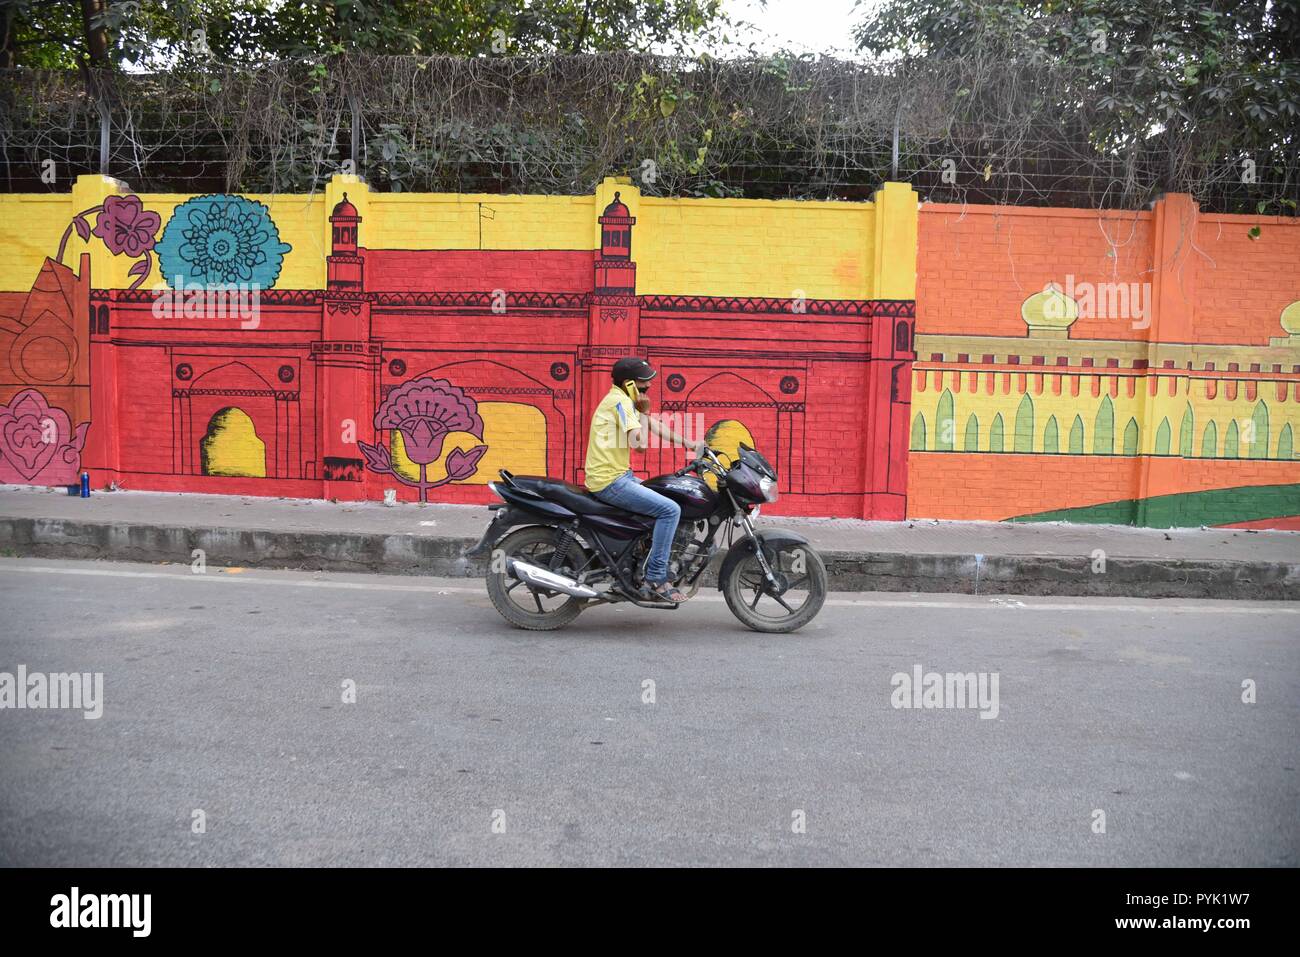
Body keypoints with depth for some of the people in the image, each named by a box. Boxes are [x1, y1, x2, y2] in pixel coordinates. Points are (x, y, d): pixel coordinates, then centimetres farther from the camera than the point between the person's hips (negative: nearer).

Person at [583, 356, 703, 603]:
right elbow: (638, 440, -26)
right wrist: (644, 412, -10)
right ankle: (655, 579, -13)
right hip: (610, 481, -11)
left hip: (620, 476, 11)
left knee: (665, 500, 22)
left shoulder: (627, 400, 16)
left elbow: (655, 425, 20)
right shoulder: (619, 400, -15)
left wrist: (688, 444, 13)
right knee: (670, 509, -17)